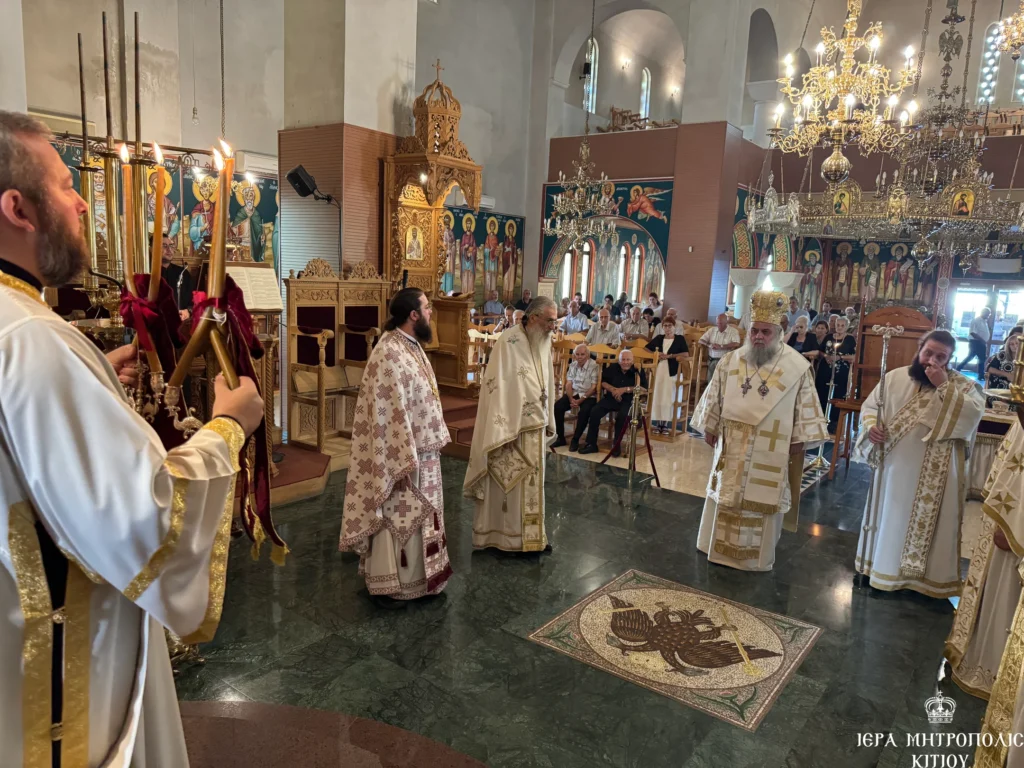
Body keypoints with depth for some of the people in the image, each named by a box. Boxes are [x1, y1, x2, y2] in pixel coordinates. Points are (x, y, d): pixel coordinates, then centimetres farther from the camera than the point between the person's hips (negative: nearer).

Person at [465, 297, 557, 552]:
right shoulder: (509, 341, -15)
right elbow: (498, 386, -18)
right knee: (508, 484, 4)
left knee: (531, 484, 15)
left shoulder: (544, 342, 7)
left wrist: (548, 422, 14)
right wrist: (503, 431, -22)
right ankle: (505, 537, 18)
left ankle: (531, 536, 27)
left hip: (535, 426, 7)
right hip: (512, 427, -7)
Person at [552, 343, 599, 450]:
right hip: (574, 393, 5)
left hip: (588, 396, -5)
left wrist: (581, 400, -19)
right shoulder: (572, 365, 6)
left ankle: (575, 440, -17)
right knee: (558, 406, -20)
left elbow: (594, 387, -13)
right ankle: (560, 438, -8)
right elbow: (568, 384, 4)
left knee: (584, 411, -34)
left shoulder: (594, 366, -10)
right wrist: (571, 399, -13)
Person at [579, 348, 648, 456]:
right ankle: (591, 444, -12)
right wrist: (613, 389, -7)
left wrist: (624, 389, -14)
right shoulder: (612, 369, 14)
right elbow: (602, 382, 12)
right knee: (594, 412, -20)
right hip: (610, 398, 3)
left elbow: (643, 387, -8)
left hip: (627, 400, -3)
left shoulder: (638, 371, 2)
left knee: (622, 415, -35)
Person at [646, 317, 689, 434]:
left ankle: (667, 424, -2)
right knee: (657, 396, 0)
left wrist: (669, 356, -11)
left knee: (668, 397, -6)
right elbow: (647, 349, 17)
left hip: (672, 371, -3)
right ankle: (657, 423, 5)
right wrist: (656, 354, -3)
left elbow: (686, 354, -7)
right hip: (658, 370, 3)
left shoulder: (680, 339, 4)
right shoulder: (659, 338, 14)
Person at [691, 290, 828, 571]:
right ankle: (723, 545, 27)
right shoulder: (731, 361, -1)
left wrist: (800, 440, -4)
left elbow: (806, 406, -3)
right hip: (732, 445, 3)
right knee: (728, 494, 12)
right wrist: (709, 428, 9)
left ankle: (757, 553, 21)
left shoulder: (797, 366, -8)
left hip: (772, 451, -2)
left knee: (763, 500, 6)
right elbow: (714, 397, 7)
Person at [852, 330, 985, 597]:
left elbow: (973, 415, -20)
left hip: (934, 475, -2)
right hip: (895, 467, 3)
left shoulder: (963, 385, -3)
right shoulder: (895, 377, 2)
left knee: (929, 522, 5)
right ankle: (885, 565, 31)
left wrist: (944, 386, -22)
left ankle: (928, 575, 21)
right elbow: (870, 406, 6)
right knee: (891, 517, 15)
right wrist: (871, 427, -14)